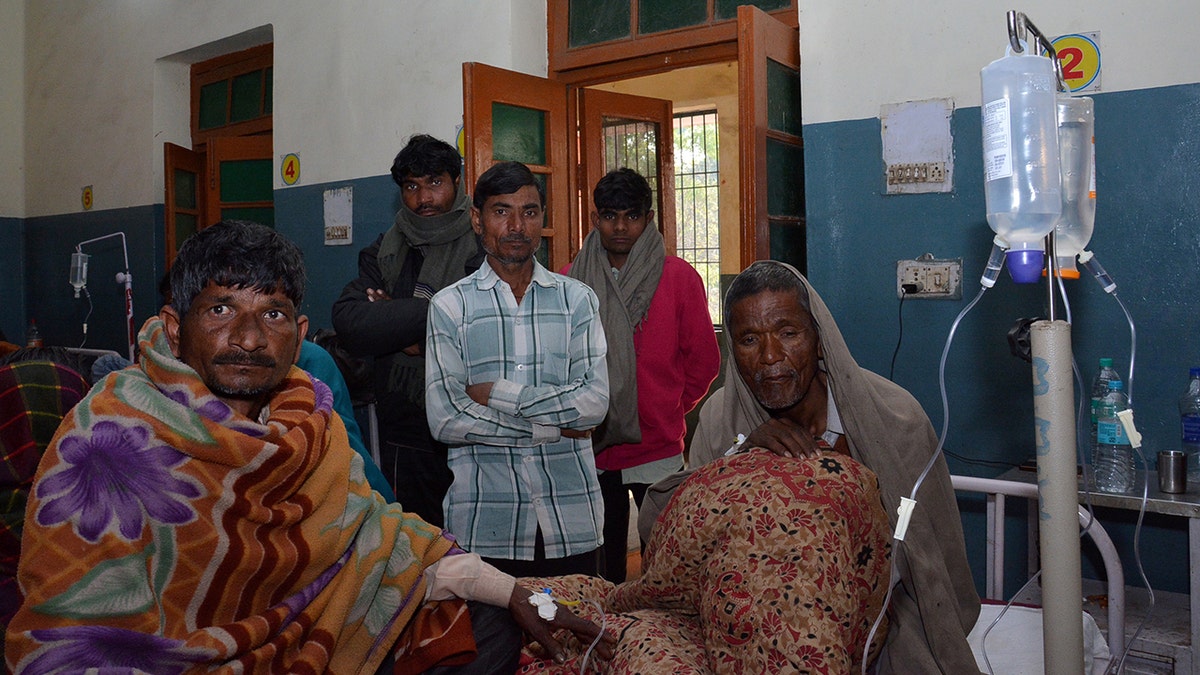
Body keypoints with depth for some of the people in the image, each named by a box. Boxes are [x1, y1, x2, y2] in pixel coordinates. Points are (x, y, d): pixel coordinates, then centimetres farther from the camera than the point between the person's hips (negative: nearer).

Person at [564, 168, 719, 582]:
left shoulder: (678, 277, -2)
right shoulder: (572, 279, 4)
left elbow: (703, 360, 4)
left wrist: (669, 411, 5)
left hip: (658, 451, -2)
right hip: (590, 450, 2)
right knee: (601, 567, 14)